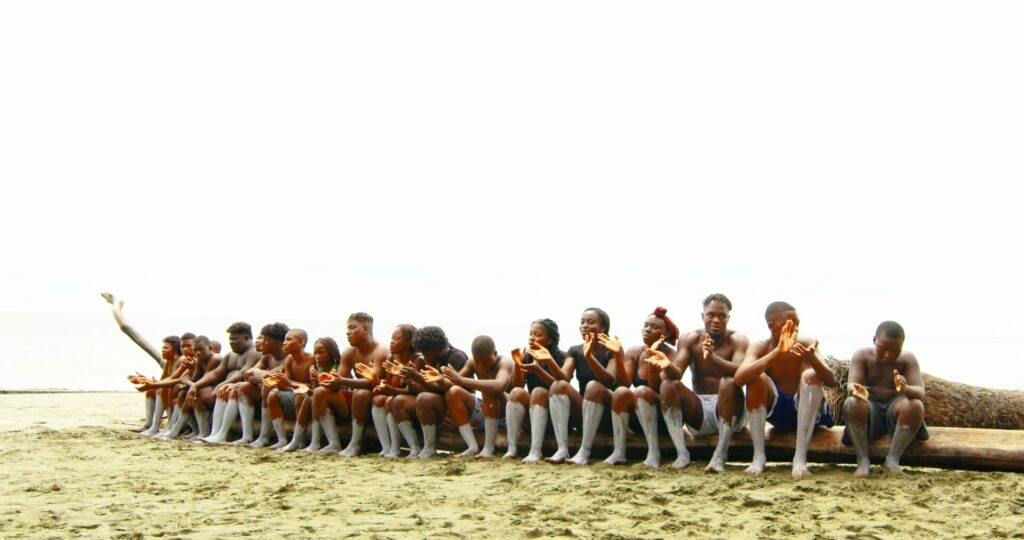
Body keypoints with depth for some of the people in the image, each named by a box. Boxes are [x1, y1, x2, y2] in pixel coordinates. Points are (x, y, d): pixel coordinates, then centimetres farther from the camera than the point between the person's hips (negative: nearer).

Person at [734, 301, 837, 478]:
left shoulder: (805, 344, -7)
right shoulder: (759, 348, -9)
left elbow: (831, 381, -17)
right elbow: (739, 378, -30)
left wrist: (813, 358, -39)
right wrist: (777, 353, -39)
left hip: (805, 411, 0)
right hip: (776, 411, 0)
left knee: (810, 375, -27)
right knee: (756, 377, -24)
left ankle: (800, 458, -36)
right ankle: (758, 457, -27)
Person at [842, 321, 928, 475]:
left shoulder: (907, 359, -5)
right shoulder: (862, 356, -5)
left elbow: (920, 393, -17)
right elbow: (851, 386, -18)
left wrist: (905, 389, -42)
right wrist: (857, 390, -45)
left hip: (896, 409, 1)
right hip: (870, 411, -1)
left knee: (916, 406, -31)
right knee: (853, 403, -33)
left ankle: (893, 459, -23)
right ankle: (863, 461, -25)